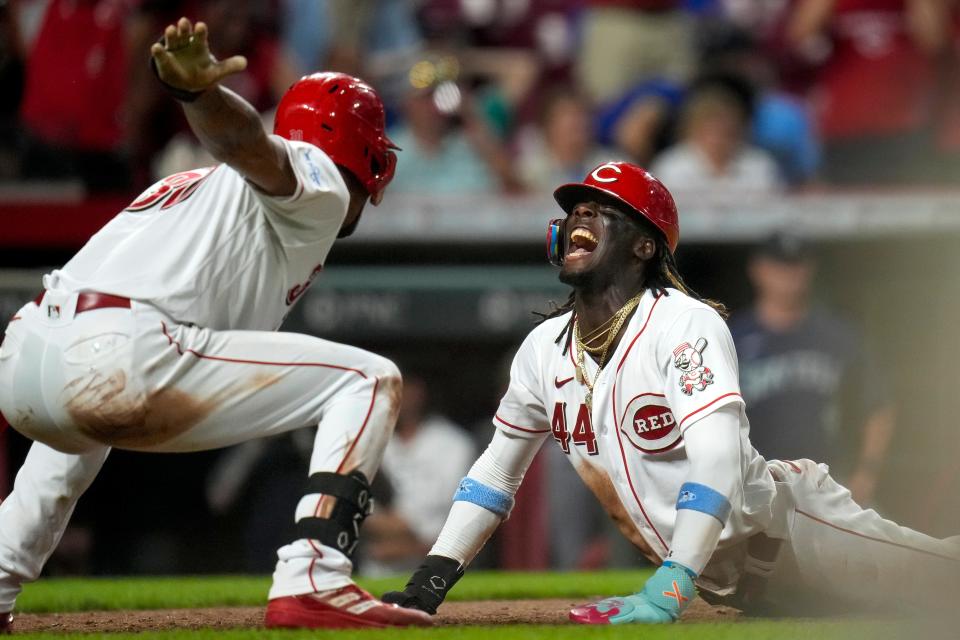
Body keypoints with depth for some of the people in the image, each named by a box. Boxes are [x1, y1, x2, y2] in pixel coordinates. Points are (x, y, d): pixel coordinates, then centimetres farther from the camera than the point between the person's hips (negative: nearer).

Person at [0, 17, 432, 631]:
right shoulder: (318, 180, 10)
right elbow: (249, 144, -9)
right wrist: (197, 90, -30)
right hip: (120, 362, -8)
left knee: (85, 423, 46)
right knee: (370, 378, 1)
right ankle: (312, 581, -13)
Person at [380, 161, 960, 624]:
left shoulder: (687, 325, -21)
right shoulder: (544, 348, 1)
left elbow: (718, 461, -33)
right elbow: (497, 471, 10)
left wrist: (669, 589, -43)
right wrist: (429, 583, -2)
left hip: (784, 529, -6)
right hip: (723, 580, 6)